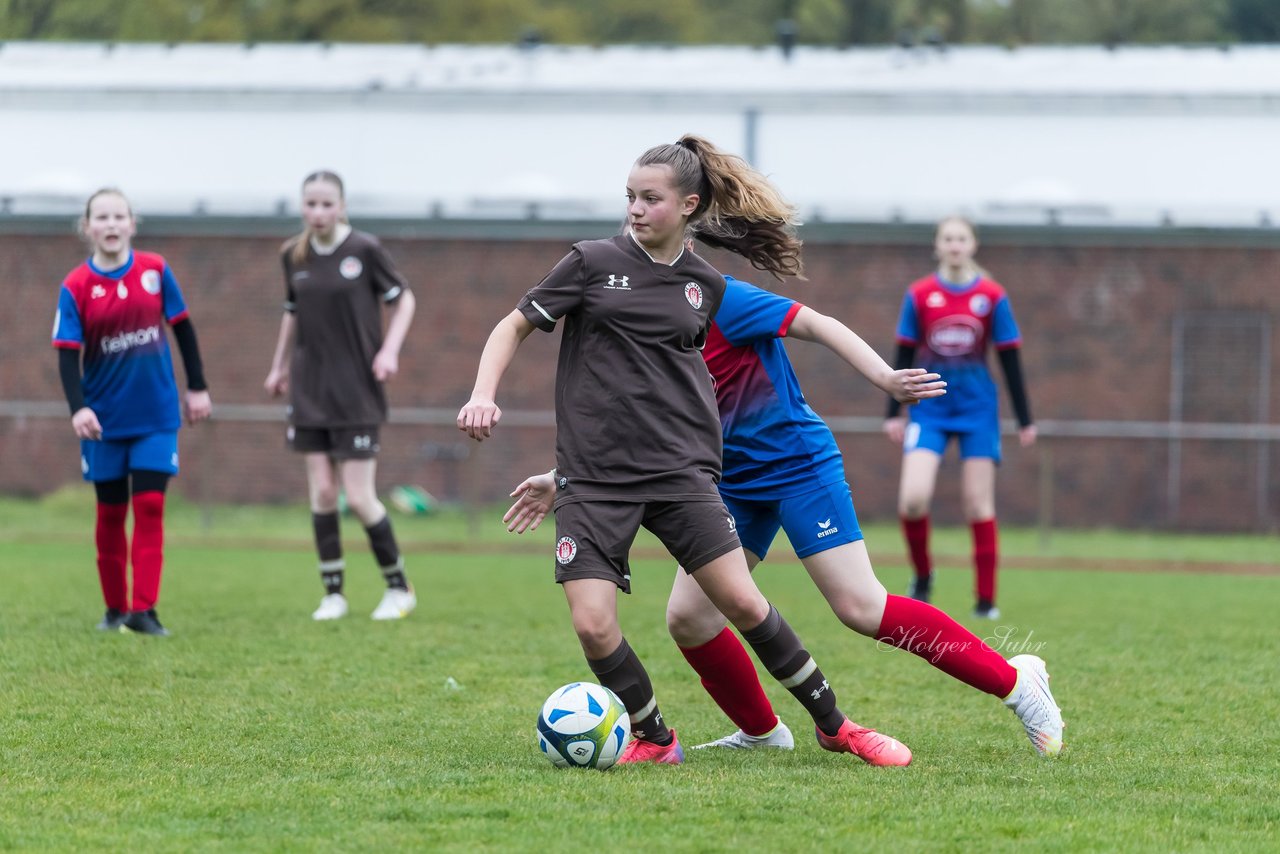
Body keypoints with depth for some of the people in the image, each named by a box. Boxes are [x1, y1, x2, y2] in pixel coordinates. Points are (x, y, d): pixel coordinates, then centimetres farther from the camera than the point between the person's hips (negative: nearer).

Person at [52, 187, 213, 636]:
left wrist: (197, 387, 9)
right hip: (105, 420, 0)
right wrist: (78, 409, -26)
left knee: (149, 507, -8)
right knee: (111, 513, 7)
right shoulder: (75, 287, -7)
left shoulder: (155, 271, -3)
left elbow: (182, 327, 7)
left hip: (156, 414, 0)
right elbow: (68, 354, -12)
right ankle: (115, 607, 19)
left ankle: (143, 609, -10)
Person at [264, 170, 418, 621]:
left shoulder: (365, 249, -9)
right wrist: (279, 365, 20)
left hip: (357, 392, -4)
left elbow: (403, 298, 1)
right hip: (309, 389, 4)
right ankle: (333, 593, 11)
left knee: (359, 497, -6)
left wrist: (390, 349, -11)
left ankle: (399, 588, 12)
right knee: (321, 492, 1)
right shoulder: (294, 255, 4)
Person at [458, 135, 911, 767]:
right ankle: (652, 739, 10)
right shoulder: (594, 263, 0)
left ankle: (834, 726, 8)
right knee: (593, 625, -14)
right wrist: (483, 395, -9)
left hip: (680, 471, 1)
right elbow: (515, 326, 5)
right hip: (593, 480, -1)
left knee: (742, 602, -8)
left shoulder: (706, 286, 9)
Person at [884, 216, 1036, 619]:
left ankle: (985, 599, 4)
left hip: (977, 407, 0)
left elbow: (1010, 359, 4)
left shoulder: (992, 297, -1)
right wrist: (894, 412, 6)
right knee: (913, 498, -15)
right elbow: (904, 356, 7)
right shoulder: (919, 295, 0)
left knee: (979, 505, -1)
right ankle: (922, 576, 10)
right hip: (930, 407, 0)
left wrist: (1024, 419, 4)